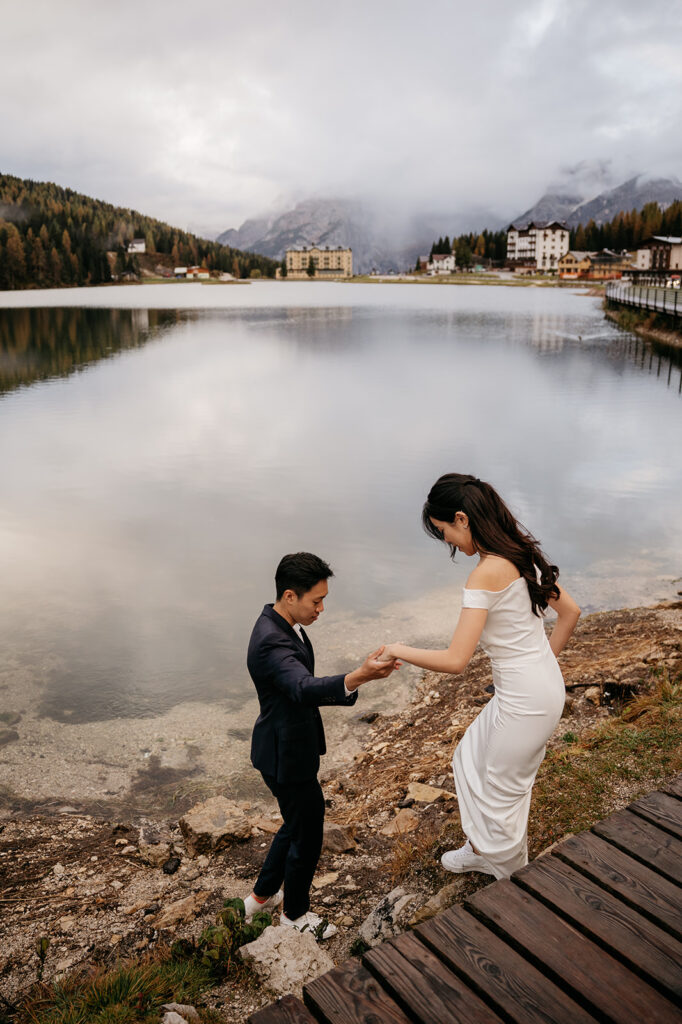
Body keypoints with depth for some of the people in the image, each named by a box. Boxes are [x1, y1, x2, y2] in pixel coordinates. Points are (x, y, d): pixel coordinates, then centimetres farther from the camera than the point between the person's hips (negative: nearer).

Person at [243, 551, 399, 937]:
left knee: (298, 823, 26)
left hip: (290, 747, 10)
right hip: (287, 756, -10)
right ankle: (295, 913, 36)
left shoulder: (283, 625, 1)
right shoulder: (271, 641, -31)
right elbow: (304, 688, -48)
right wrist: (357, 677, -62)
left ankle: (262, 895, 46)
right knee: (308, 835, 11)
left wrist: (348, 689, 8)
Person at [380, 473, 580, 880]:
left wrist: (398, 651, -13)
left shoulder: (487, 573, -25)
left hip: (524, 700, -9)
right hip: (545, 683, 9)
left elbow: (455, 660, -27)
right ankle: (482, 848, 44)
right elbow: (570, 611, 11)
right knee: (472, 759, 25)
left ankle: (507, 872, 39)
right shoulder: (523, 555, 1)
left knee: (502, 789, 14)